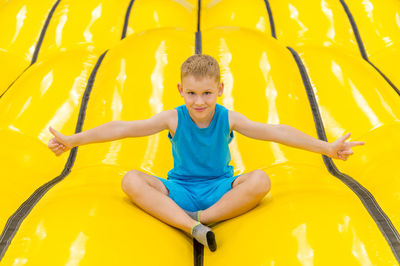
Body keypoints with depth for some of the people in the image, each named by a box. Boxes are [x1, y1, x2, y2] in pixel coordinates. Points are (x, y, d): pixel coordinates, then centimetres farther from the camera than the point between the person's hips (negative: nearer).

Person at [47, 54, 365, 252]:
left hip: (220, 190, 0)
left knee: (260, 179, -29)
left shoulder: (229, 118, -7)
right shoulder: (173, 118, -9)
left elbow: (276, 132, -10)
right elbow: (123, 128, -11)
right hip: (179, 190, 0)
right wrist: (72, 140, -13)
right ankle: (194, 227, -39)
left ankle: (199, 218, -29)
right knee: (131, 180, -26)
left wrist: (326, 147, -13)